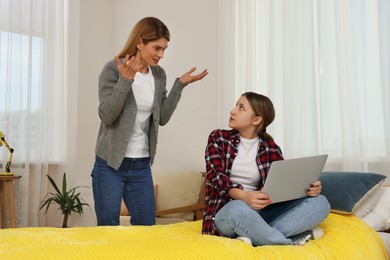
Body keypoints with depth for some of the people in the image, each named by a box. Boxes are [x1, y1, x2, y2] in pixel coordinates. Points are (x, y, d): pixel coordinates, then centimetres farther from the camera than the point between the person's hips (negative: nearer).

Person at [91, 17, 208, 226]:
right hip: (110, 164, -5)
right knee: (107, 230, 5)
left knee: (147, 226, 9)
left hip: (141, 166, 5)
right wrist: (125, 80, -27)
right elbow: (106, 115, -17)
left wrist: (180, 85, -2)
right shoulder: (113, 69, -10)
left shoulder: (159, 75, 6)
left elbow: (162, 118, 4)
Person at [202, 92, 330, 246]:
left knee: (319, 202, -14)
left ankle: (254, 235, -28)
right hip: (227, 211, -3)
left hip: (261, 212, 4)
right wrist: (243, 196, -30)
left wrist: (306, 188, -19)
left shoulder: (270, 147, 9)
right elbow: (216, 176, -11)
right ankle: (293, 241, -20)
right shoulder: (218, 138, 3)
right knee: (237, 208, -40)